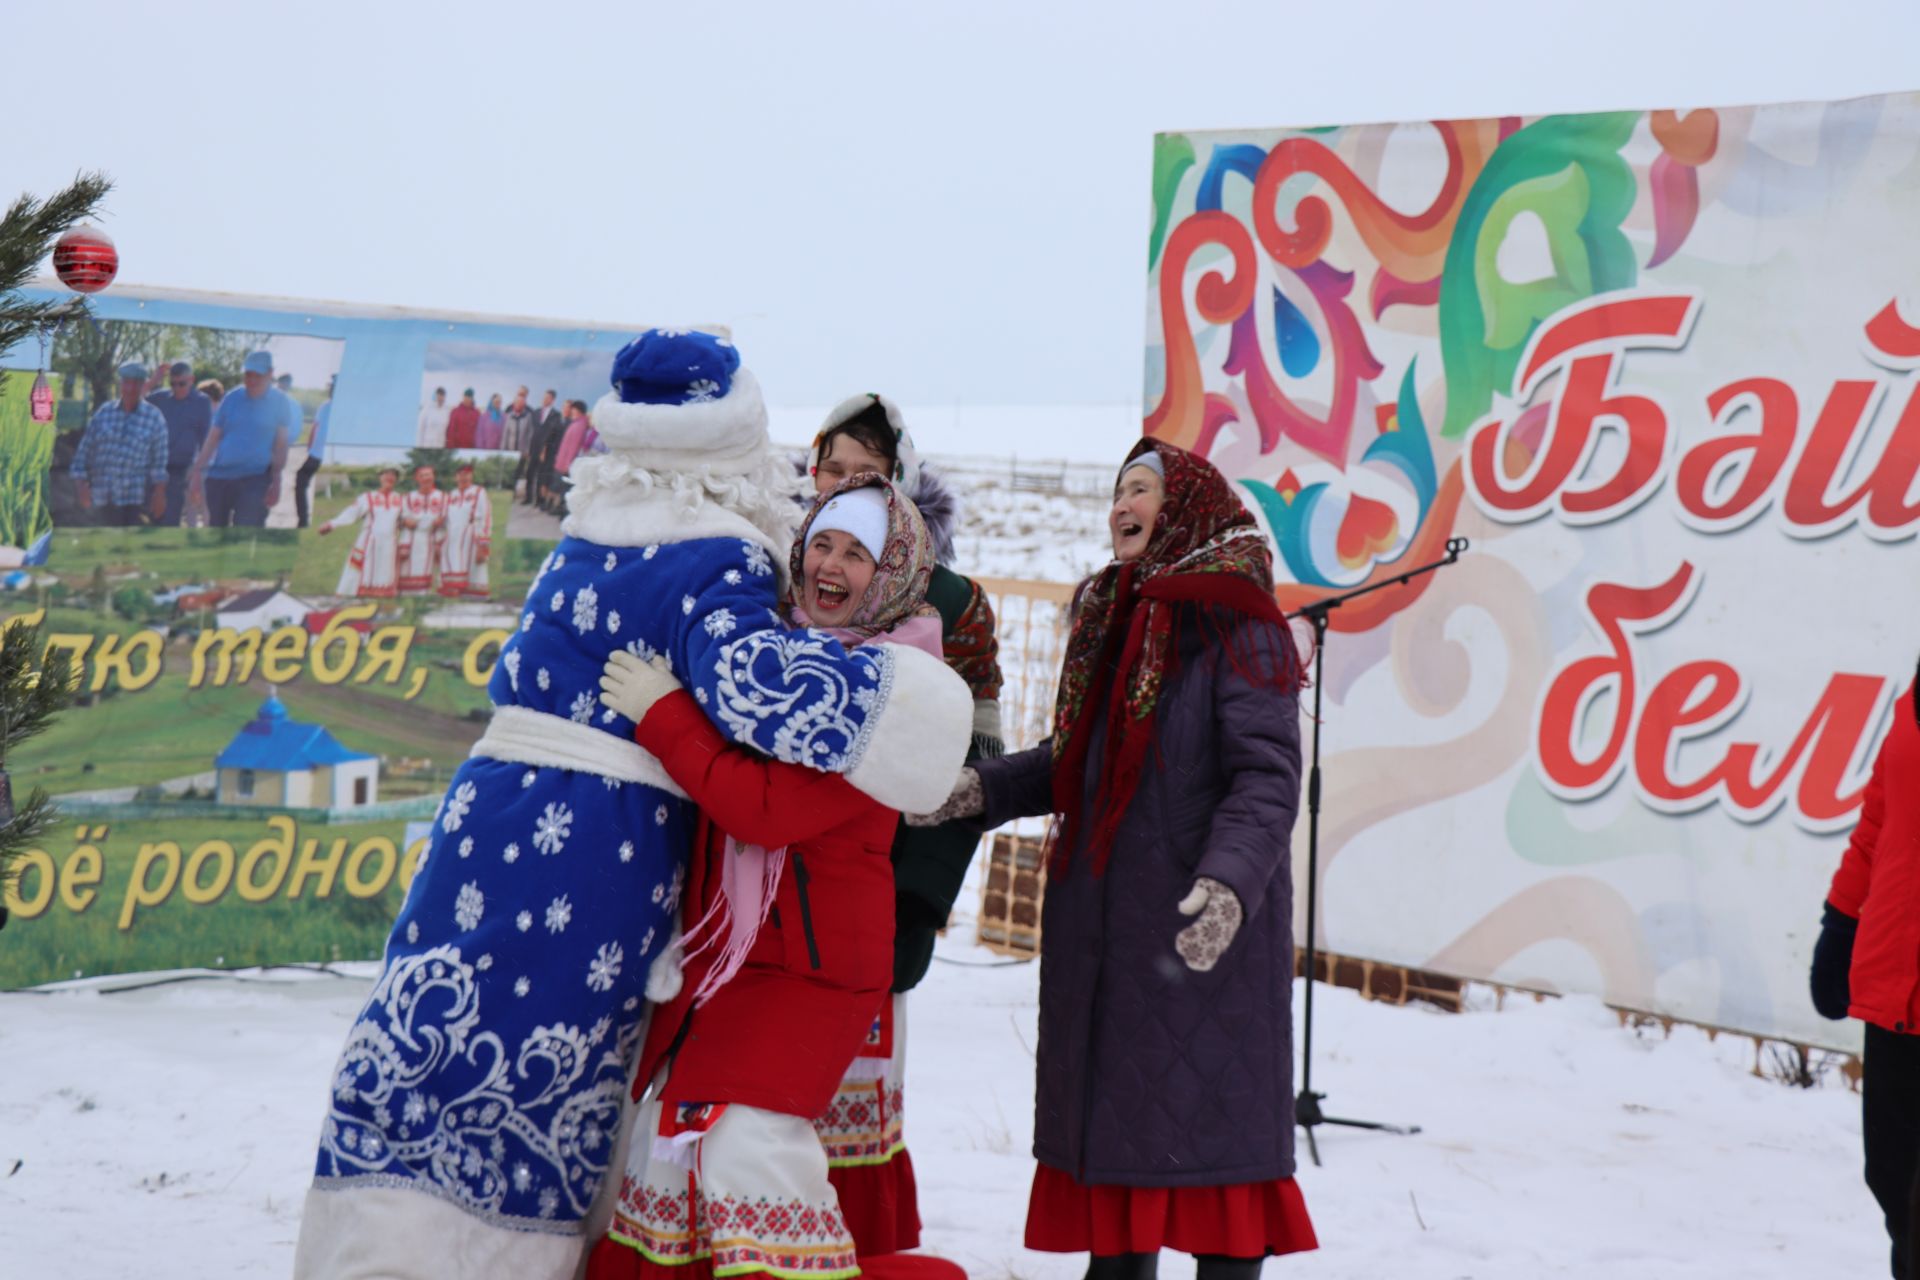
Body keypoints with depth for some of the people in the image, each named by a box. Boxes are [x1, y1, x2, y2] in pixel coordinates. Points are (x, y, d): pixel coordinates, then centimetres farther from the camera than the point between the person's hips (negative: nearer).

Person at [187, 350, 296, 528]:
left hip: (255, 480, -4)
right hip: (218, 477, 4)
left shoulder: (280, 402, 2)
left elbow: (281, 445, -1)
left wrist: (276, 481, -11)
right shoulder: (232, 400, 11)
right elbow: (212, 438, 13)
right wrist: (197, 473, 7)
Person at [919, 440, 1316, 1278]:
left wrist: (1229, 880, -32)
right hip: (1103, 915, 8)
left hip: (1196, 925, -8)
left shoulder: (1236, 621, -11)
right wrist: (984, 790, 7)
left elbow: (1268, 775, -18)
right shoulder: (1112, 617, 14)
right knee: (1112, 1107, 13)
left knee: (1207, 1113, -5)